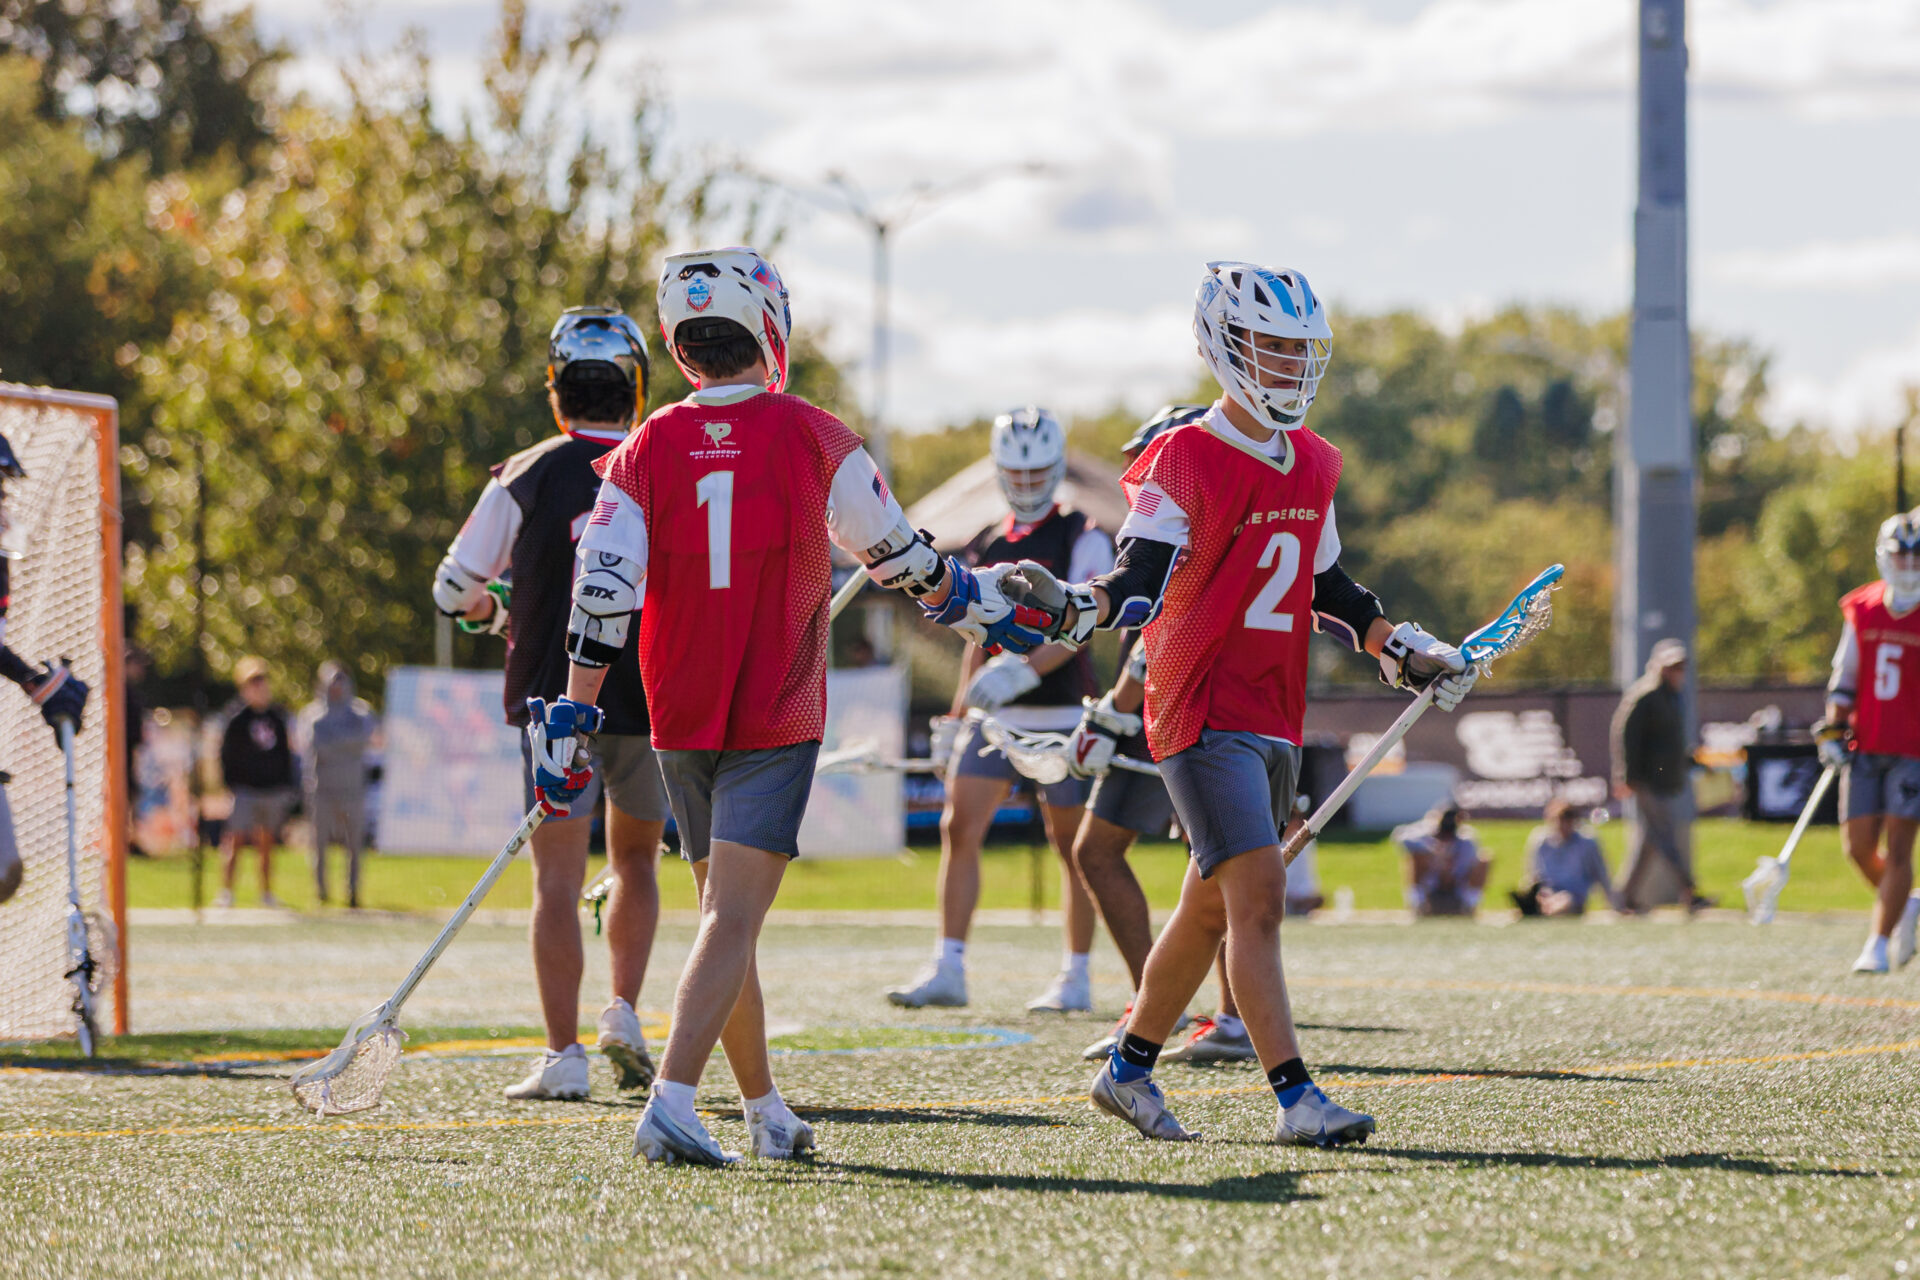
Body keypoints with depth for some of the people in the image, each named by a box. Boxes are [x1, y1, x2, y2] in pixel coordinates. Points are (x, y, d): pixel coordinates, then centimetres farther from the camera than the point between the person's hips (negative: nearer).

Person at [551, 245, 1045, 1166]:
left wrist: (572, 719, -2)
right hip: (775, 724, -3)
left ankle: (766, 1113, 24)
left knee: (725, 912, 16)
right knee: (734, 915, -10)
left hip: (681, 722, 4)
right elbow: (897, 554, 5)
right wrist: (976, 607, 23)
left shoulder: (645, 452, 0)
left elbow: (603, 597, -5)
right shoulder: (812, 438, -6)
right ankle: (671, 1104, -25)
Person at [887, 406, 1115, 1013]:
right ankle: (947, 969, -7)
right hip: (994, 717, 5)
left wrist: (1024, 670, -32)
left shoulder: (1082, 540, -4)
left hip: (1060, 716, -5)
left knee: (1072, 846, 3)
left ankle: (1076, 978, 11)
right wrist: (955, 719, 18)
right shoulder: (986, 547, 14)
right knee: (959, 829, -7)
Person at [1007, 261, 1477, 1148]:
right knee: (1259, 892, -16)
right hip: (1202, 713, -8)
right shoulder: (1183, 462, -10)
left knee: (1213, 905, 14)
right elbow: (1140, 584, -19)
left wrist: (1405, 651, 18)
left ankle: (1129, 1069, 28)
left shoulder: (1313, 467, 13)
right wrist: (1070, 609, -38)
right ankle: (1295, 1098, -19)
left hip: (1273, 716, 8)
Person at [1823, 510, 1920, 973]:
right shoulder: (1861, 609, 6)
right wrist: (1832, 731, 3)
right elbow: (1843, 678, 13)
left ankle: (1878, 945, -4)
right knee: (1858, 845, 2)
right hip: (1865, 747, 4)